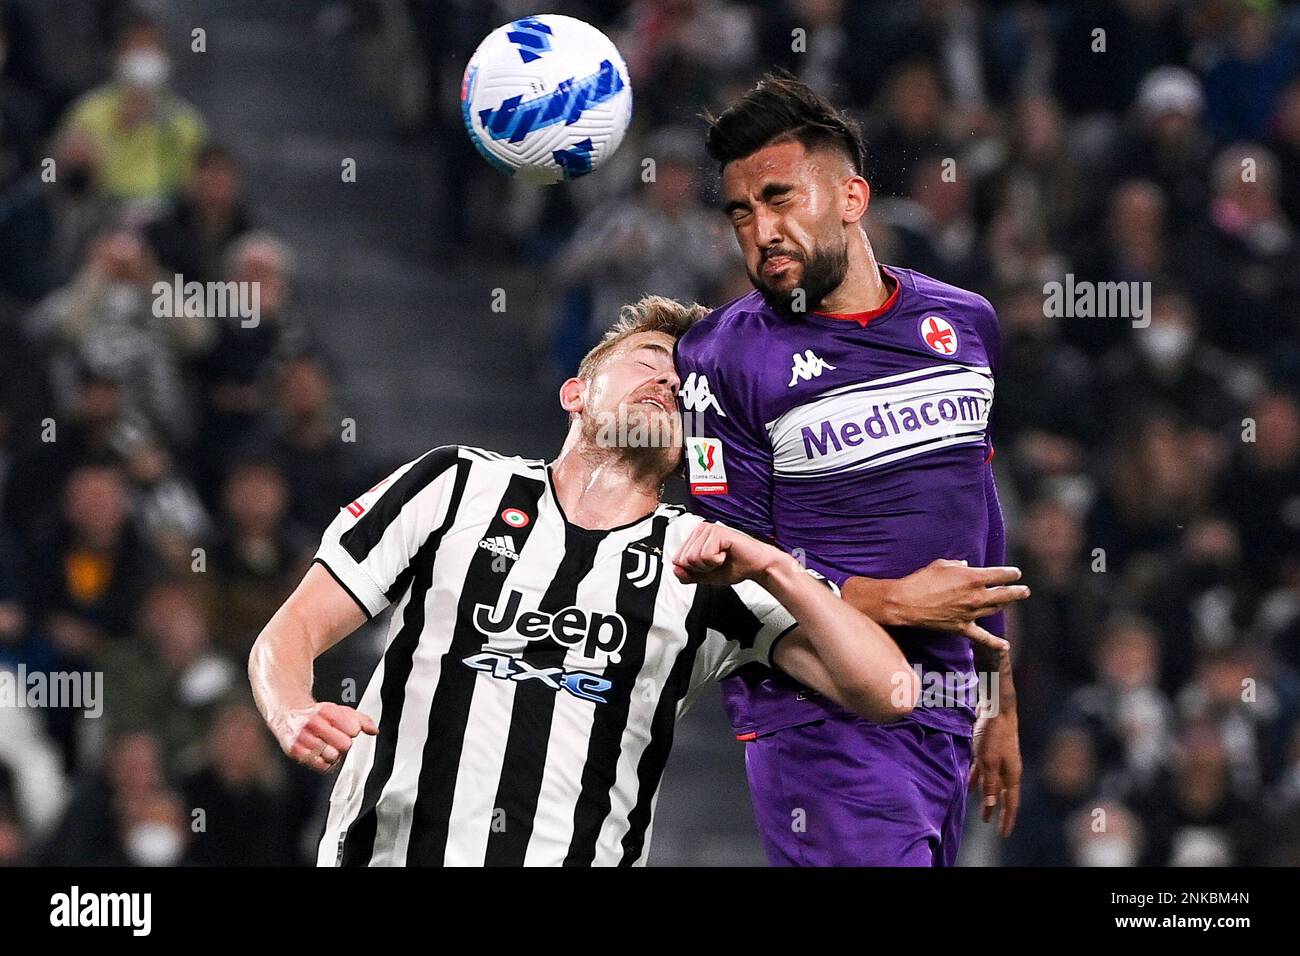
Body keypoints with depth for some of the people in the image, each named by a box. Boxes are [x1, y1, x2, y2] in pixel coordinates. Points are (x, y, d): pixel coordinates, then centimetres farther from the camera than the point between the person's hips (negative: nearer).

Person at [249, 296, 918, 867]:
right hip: (384, 853, -1)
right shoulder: (457, 485, 11)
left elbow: (885, 693, 3)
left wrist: (771, 567, -9)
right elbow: (292, 634, 10)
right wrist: (295, 719, -12)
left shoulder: (707, 563, 11)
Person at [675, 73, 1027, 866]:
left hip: (944, 722, 5)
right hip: (819, 723, -5)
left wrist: (1002, 705, 21)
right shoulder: (728, 357, -5)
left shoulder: (964, 325, 11)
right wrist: (894, 603, -15)